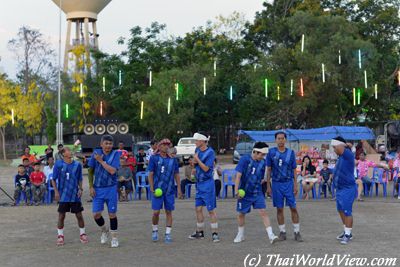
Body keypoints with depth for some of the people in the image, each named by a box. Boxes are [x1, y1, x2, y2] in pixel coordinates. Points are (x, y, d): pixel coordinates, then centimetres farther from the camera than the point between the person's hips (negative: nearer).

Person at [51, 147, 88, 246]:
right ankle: (60, 236, 16)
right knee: (61, 216, 3)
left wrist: (80, 189, -2)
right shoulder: (59, 164, -3)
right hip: (63, 195, -2)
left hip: (75, 195, 2)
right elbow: (53, 179, 2)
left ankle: (82, 234, 20)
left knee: (79, 215, 4)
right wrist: (56, 191, -7)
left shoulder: (77, 165, 3)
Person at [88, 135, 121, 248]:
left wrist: (101, 160, -18)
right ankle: (104, 231, 28)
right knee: (96, 214, -1)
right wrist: (91, 187, -1)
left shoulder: (115, 154, -8)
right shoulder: (96, 153, -2)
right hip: (98, 189, 2)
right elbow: (90, 171, 5)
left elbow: (112, 171, -20)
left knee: (112, 214, 3)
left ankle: (114, 238, 19)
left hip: (111, 189, -2)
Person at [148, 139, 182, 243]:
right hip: (158, 190, -2)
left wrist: (179, 188, 6)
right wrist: (152, 188, -9)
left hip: (170, 190, 2)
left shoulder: (172, 159, 8)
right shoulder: (154, 158, 0)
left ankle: (168, 234, 12)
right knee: (156, 212, -2)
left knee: (169, 212, 4)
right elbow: (151, 174, 0)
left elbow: (176, 175, 12)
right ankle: (155, 231, 21)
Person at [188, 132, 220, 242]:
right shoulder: (197, 150, 8)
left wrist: (197, 159, -14)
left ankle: (215, 233, 2)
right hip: (199, 184, 8)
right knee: (198, 209, 12)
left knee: (211, 210, -4)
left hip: (207, 184, -8)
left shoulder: (210, 152, -15)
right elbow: (194, 163, 16)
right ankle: (199, 232, 23)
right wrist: (194, 160, -5)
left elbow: (206, 168, -18)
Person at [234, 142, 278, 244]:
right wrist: (236, 190, -20)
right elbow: (238, 175, -16)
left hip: (257, 193, 2)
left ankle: (271, 235, -10)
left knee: (263, 212, -9)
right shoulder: (245, 159, -14)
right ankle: (240, 235, 30)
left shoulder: (263, 162, -1)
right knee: (241, 214, 10)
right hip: (244, 193, -2)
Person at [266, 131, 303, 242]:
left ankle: (297, 232, 5)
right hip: (276, 184, 0)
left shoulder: (290, 152, 2)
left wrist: (295, 185, -2)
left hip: (288, 183, 0)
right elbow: (269, 170, 5)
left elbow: (294, 170, 5)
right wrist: (268, 186, 1)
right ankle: (282, 232, 15)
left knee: (293, 208, -2)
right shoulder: (271, 152, 1)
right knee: (279, 209, 6)